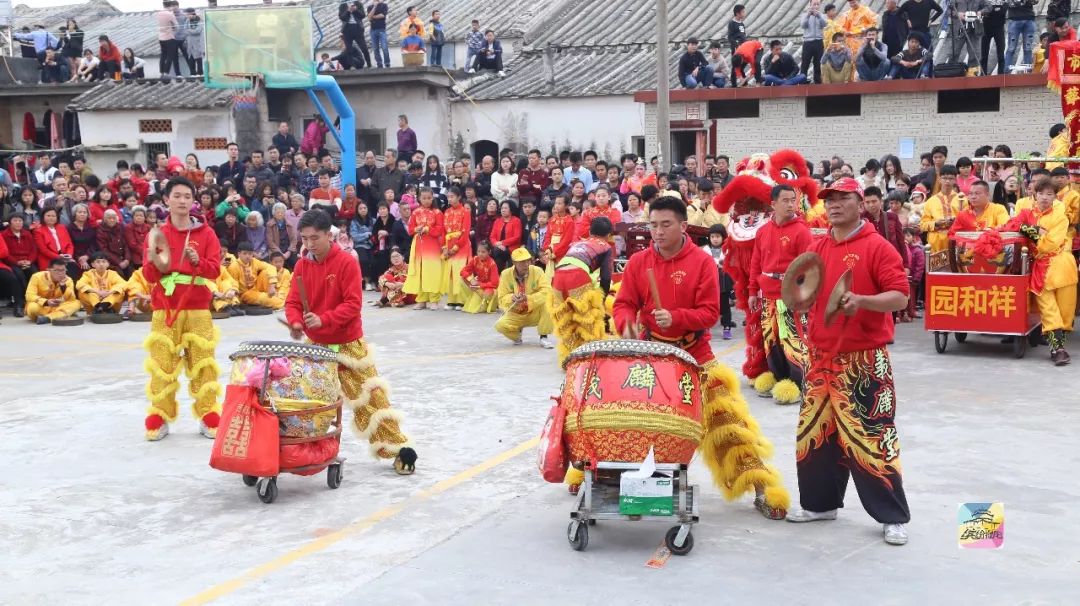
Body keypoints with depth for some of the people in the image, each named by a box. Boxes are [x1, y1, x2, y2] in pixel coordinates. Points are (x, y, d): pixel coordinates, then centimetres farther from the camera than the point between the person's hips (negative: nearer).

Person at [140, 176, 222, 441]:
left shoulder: (206, 234, 4)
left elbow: (215, 270, -6)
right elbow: (149, 276, 0)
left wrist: (197, 261, -25)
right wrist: (153, 262, -21)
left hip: (198, 311, 0)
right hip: (165, 310, 0)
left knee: (203, 363, 0)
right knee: (162, 364, -1)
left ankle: (208, 418, 6)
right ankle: (160, 419, 6)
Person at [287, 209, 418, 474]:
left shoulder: (347, 263, -15)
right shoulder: (302, 265, 0)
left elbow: (353, 304, -20)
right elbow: (293, 302, -1)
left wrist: (323, 319, -33)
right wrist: (296, 322, -23)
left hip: (348, 344, -5)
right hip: (315, 345, 5)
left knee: (370, 397, -3)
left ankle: (399, 449, 1)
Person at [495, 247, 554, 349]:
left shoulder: (537, 271, -14)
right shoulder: (505, 274, -10)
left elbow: (547, 292, -23)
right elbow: (502, 298, -10)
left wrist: (528, 298, -37)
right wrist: (512, 298, -33)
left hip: (535, 312, -1)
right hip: (515, 314, 1)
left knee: (547, 303, -31)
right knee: (500, 325, -27)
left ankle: (543, 337, -12)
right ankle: (517, 334, 11)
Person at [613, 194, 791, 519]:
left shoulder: (702, 262, -9)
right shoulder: (638, 262, -1)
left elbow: (709, 313, -12)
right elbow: (623, 304, 0)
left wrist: (675, 317, -28)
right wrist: (628, 323, -22)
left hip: (694, 356, -3)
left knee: (725, 420, -8)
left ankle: (763, 490, -4)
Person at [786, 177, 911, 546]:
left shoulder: (877, 247, -8)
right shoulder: (817, 248, 11)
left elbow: (900, 296, -14)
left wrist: (862, 301, -30)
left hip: (864, 361, -6)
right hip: (821, 357, 7)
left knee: (871, 436, -5)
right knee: (815, 430, 12)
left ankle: (893, 517, 6)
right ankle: (820, 503, 28)